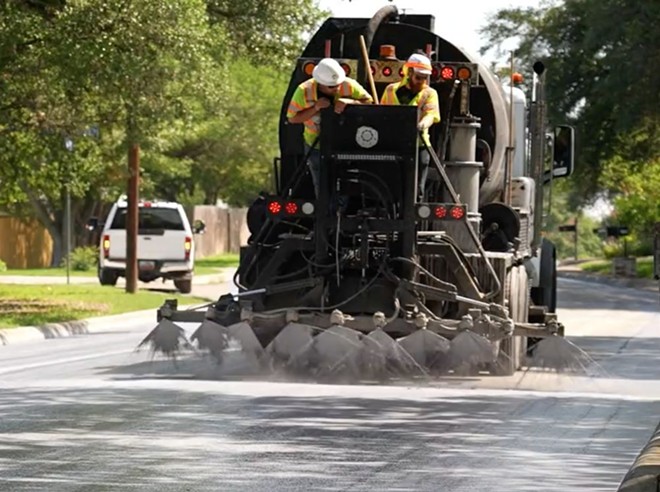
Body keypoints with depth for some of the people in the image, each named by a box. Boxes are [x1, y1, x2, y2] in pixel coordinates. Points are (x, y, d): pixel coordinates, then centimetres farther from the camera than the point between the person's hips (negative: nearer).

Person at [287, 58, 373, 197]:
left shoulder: (349, 85, -18)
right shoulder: (304, 91, -18)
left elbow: (370, 102, -12)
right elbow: (292, 118, -12)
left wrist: (349, 101, -31)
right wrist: (315, 108, -26)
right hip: (316, 147, 0)